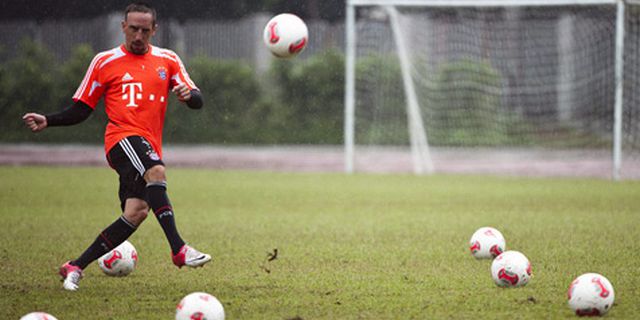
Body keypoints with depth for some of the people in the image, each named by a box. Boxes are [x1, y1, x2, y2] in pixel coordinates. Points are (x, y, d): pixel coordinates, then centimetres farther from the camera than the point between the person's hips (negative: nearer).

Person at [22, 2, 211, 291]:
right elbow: (80, 110, 11)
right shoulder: (105, 62, 7)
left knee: (136, 212, -12)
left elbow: (198, 101, 9)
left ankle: (76, 267, -1)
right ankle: (179, 249, -42)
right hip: (123, 137, -4)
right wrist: (47, 121, -4)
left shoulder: (168, 61, 14)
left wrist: (188, 94, -15)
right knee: (156, 171, -35)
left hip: (150, 148, 4)